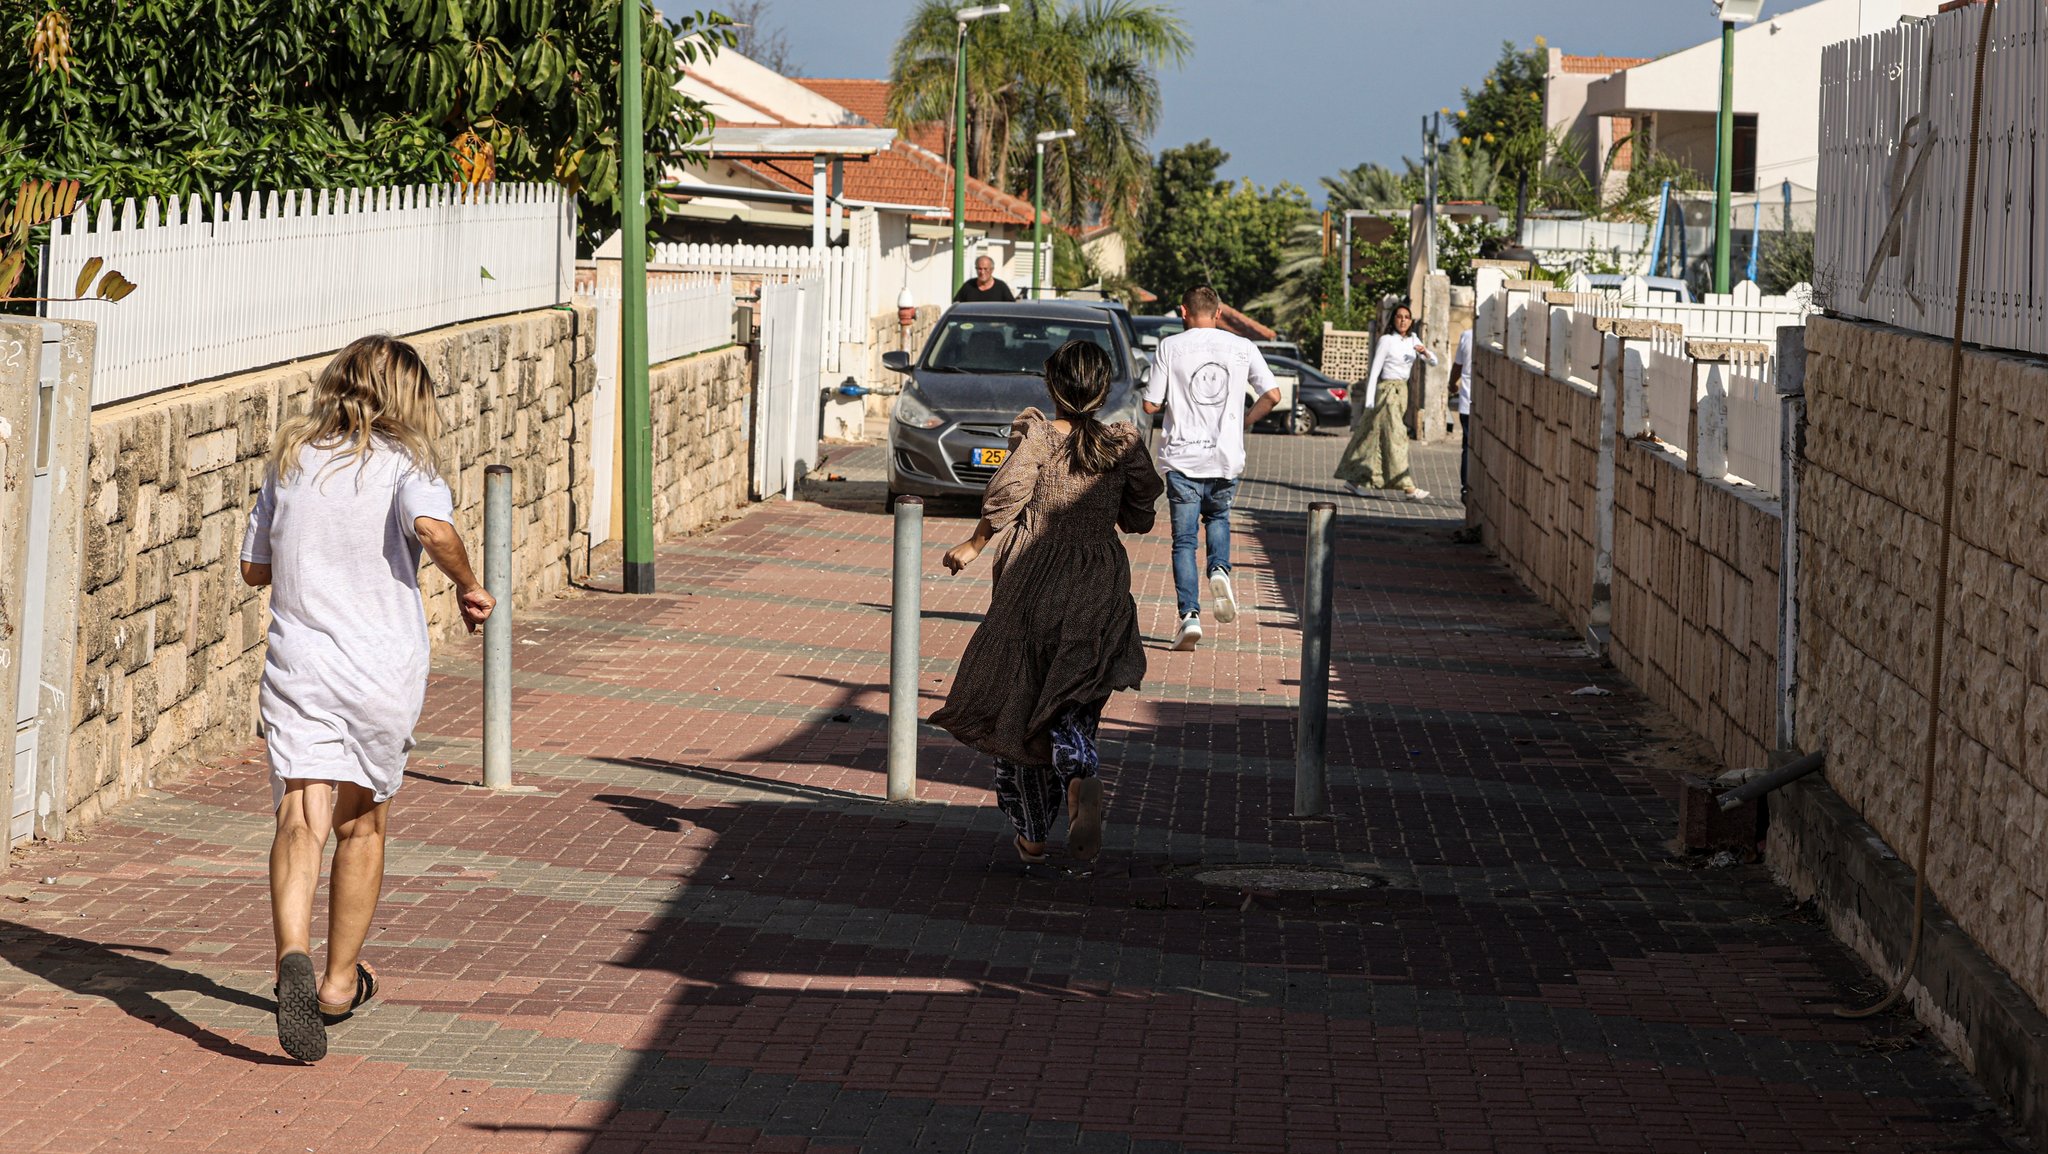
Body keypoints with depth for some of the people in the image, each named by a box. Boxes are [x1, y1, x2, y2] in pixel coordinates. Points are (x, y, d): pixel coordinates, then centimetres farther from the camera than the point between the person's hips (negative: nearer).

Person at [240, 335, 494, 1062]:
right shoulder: (402, 460, -3)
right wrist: (469, 587, -8)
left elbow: (255, 566, 17)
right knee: (363, 819, 18)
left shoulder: (291, 461, 9)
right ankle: (340, 981, 29)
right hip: (383, 667, -1)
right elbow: (432, 527, -25)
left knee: (302, 821, -11)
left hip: (298, 664, 1)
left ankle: (293, 954, -37)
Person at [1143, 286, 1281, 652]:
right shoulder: (1242, 347, 3)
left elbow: (1150, 405, -2)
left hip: (1182, 458, -2)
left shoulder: (1170, 347, -3)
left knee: (1184, 539, 3)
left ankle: (1189, 617, -9)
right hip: (1227, 456, 2)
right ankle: (1219, 570, -2)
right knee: (1218, 518, 26)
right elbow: (1272, 395, 0)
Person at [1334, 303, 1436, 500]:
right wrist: (1369, 400, -14)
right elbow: (1375, 370, -9)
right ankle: (1406, 487, -14)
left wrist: (1425, 352, -14)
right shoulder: (1386, 341, -8)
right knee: (1394, 436, -10)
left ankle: (1355, 480, 16)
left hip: (1401, 392, 7)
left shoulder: (1412, 340, 11)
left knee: (1374, 436, 10)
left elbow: (1433, 361, 10)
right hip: (1386, 390, -7)